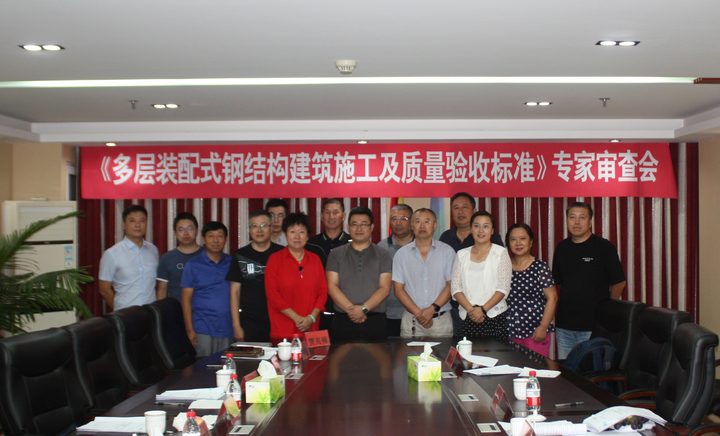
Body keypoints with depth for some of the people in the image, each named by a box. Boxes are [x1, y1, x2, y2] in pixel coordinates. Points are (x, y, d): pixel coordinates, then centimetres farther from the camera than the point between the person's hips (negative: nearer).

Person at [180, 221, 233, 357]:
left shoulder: (231, 263, 9)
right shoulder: (193, 264, 2)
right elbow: (186, 298, 1)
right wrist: (189, 329, -7)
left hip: (228, 330, 3)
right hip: (203, 331, -2)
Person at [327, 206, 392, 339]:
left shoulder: (383, 255, 9)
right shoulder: (336, 254, 11)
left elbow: (385, 288, 0)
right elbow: (332, 286, 1)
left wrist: (364, 308, -14)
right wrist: (350, 309, -13)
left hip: (375, 323, 0)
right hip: (343, 321, 0)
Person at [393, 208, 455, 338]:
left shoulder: (447, 251, 5)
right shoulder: (402, 254, 7)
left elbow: (451, 285, 0)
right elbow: (398, 290, 3)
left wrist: (432, 309, -12)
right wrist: (418, 313, -8)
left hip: (441, 319, 0)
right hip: (411, 320, 0)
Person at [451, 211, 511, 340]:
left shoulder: (501, 253, 4)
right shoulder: (462, 254, 12)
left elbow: (503, 288, -3)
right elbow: (456, 288, 5)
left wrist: (483, 309, -13)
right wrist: (470, 309, -10)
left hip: (494, 317, -2)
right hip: (467, 319, 2)